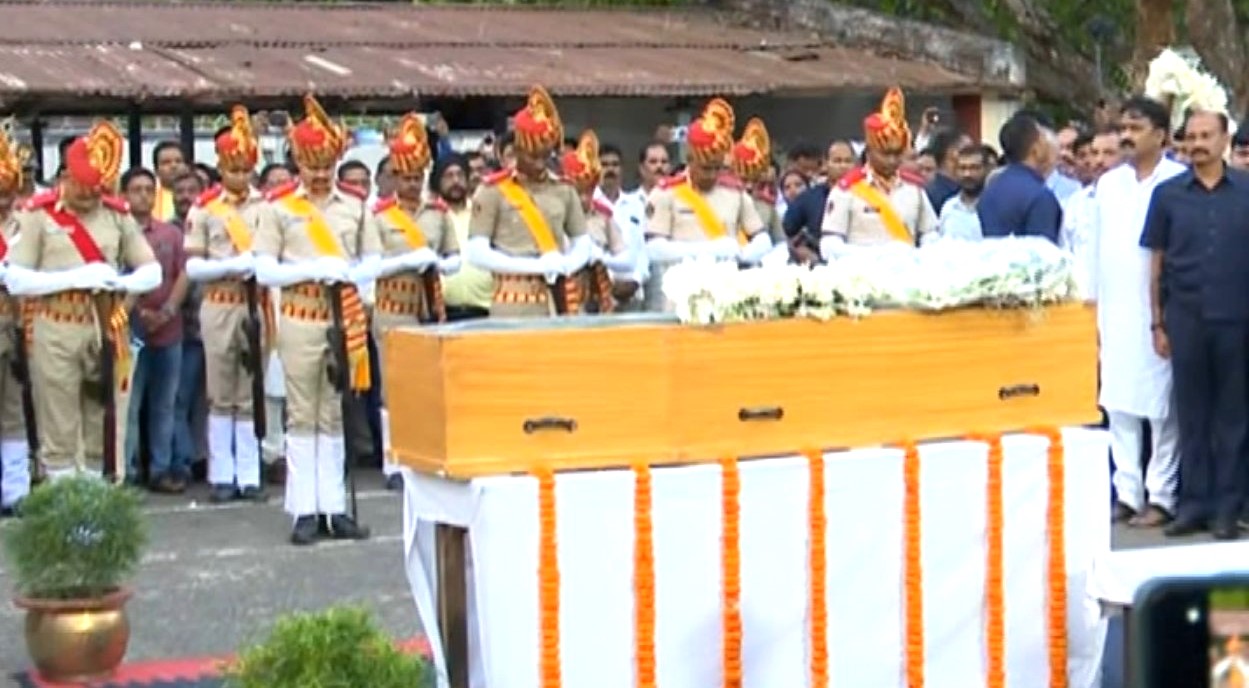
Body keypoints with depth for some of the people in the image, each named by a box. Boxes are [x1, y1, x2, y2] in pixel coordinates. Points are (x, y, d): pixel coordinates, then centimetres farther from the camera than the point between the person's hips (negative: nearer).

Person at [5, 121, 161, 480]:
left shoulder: (118, 214, 7)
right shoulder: (39, 214, -3)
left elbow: (152, 272, 9)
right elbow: (15, 280, -8)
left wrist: (120, 282, -12)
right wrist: (75, 278, -16)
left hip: (108, 330, 3)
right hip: (56, 332, -3)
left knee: (105, 433, 8)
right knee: (59, 433, 0)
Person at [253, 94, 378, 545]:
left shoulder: (355, 204, 8)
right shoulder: (277, 206, -1)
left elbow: (373, 263, 8)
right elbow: (264, 271, -6)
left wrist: (346, 273, -12)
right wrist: (313, 269, -18)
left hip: (346, 318, 3)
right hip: (300, 320, -3)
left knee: (333, 417, 8)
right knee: (302, 418, 1)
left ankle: (334, 508, 12)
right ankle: (305, 511, 4)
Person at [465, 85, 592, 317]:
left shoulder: (564, 190, 11)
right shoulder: (493, 191, -1)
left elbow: (583, 246, 16)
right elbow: (477, 253, -7)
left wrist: (562, 266, -8)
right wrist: (535, 266, -15)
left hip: (557, 304, 4)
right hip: (513, 307, -4)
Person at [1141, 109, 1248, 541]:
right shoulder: (1168, 194, 5)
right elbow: (1157, 261, 8)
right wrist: (1157, 323, 5)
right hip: (1185, 318, 1)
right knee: (1191, 412, 6)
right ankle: (1193, 501, 13)